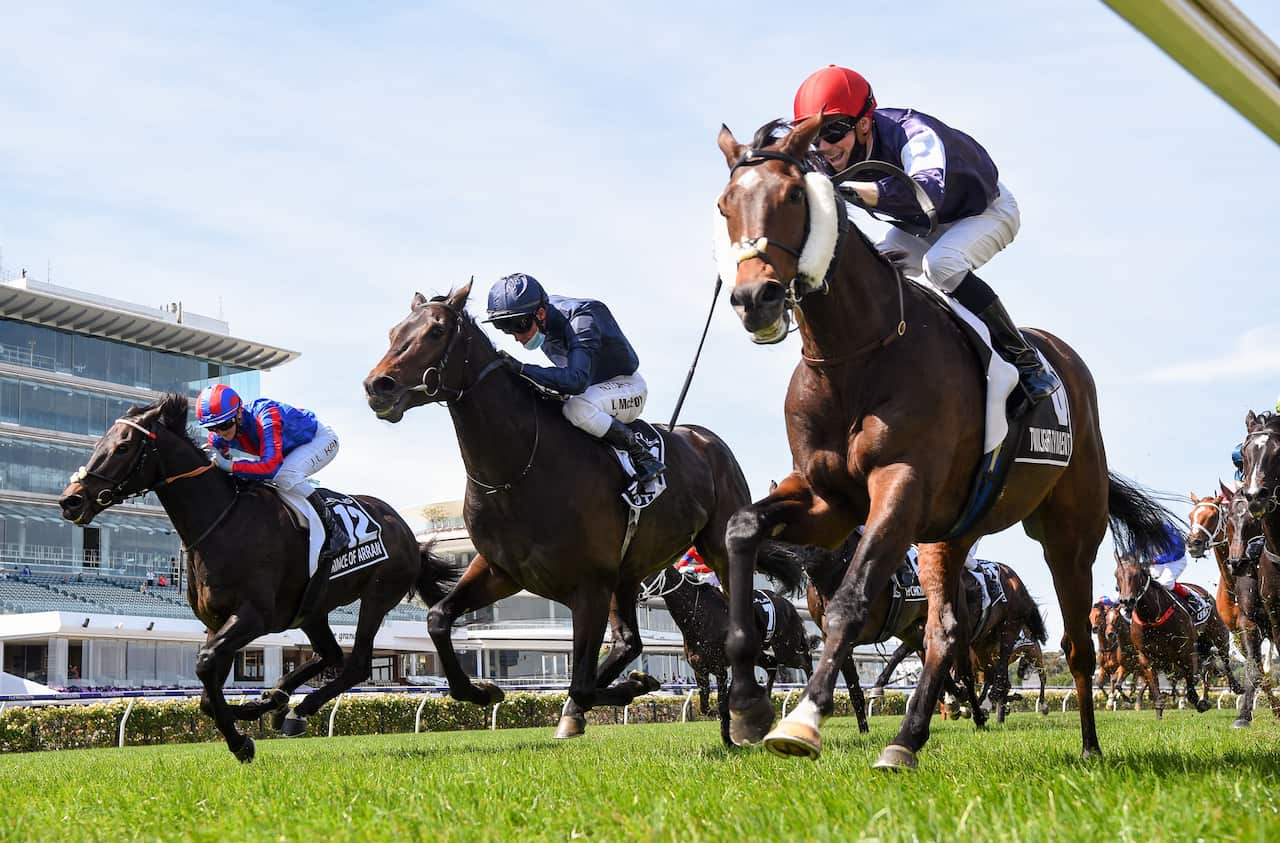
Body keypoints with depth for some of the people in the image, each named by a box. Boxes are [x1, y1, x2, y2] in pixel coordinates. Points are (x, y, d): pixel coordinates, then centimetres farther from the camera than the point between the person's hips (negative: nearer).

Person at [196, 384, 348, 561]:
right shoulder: (217, 438, -15)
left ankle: (333, 529, -23)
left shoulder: (265, 417, -39)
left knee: (284, 476, -33)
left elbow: (271, 465, -48)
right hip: (291, 449, 8)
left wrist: (230, 466, -50)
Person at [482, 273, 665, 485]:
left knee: (577, 409, -37)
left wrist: (523, 369, -49)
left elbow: (576, 381, -47)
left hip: (626, 386, -8)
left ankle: (641, 454, -23)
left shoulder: (580, 321, -32)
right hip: (590, 388, 8)